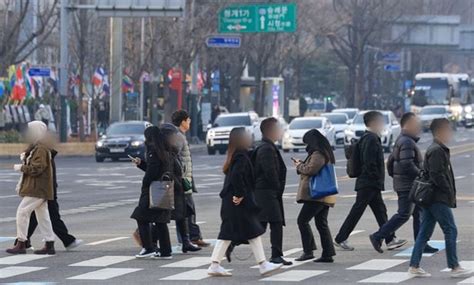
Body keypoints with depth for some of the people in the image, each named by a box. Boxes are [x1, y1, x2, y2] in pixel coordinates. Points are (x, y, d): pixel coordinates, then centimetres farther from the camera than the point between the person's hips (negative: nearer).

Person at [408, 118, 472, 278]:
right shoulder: (437, 151, -15)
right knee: (451, 231, -5)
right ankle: (454, 267, -3)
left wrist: (450, 194, 14)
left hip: (430, 199, 10)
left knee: (424, 233, 9)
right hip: (439, 199, -10)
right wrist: (450, 193, -15)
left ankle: (414, 266, 9)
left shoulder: (439, 150, 17)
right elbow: (437, 175, -22)